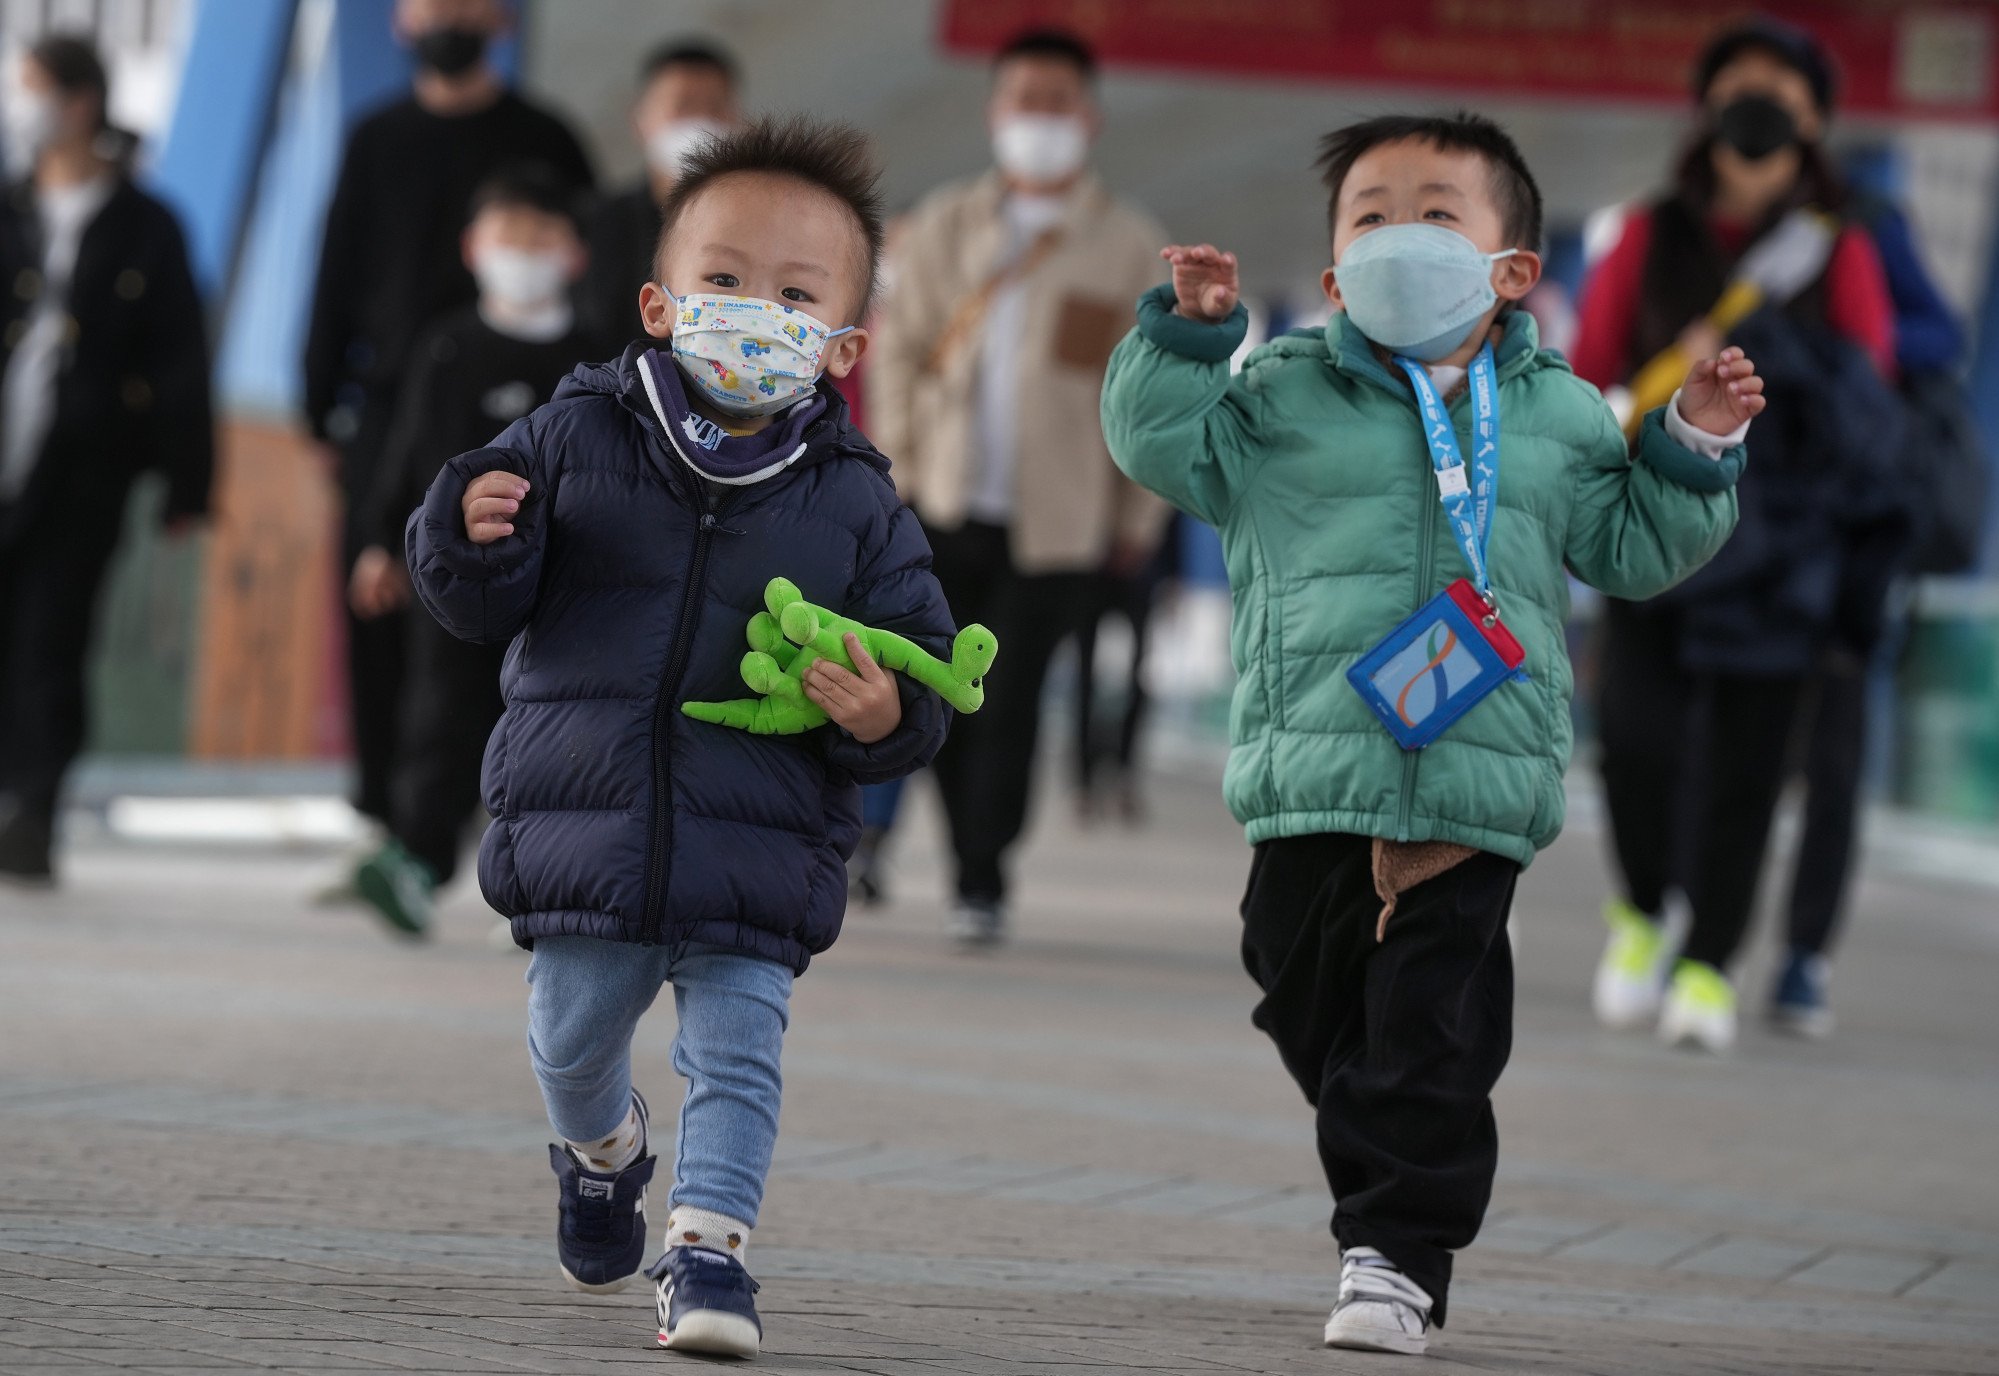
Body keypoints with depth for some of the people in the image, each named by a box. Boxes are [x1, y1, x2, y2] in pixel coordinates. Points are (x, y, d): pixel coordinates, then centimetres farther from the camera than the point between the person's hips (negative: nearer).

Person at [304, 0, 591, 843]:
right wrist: (325, 410, 8)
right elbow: (337, 277, 14)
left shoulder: (540, 142, 7)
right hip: (390, 406, 2)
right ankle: (383, 799, 1)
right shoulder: (378, 142, 13)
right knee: (377, 608, -4)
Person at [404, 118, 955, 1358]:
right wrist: (474, 541, -19)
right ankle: (603, 1157, 46)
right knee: (573, 1042, 17)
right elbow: (486, 610, 2)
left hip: (758, 853, -1)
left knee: (737, 1058, -6)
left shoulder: (857, 505, -1)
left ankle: (709, 1246, 0)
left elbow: (922, 674, 1)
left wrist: (889, 718, -21)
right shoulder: (578, 439, -1)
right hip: (583, 825, 1)